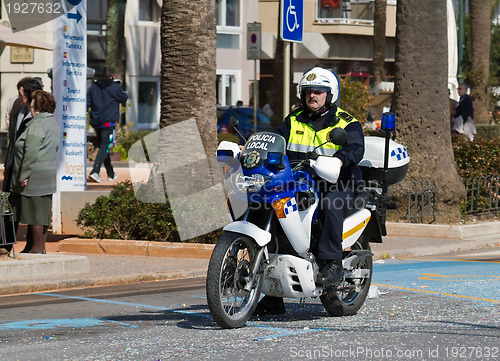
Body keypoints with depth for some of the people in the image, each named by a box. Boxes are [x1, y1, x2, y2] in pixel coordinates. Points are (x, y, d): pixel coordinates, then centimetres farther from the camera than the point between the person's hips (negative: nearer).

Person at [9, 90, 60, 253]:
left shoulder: (37, 125, -16)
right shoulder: (53, 123, 14)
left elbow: (31, 152, -22)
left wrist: (23, 176, -19)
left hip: (35, 176, -10)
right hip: (49, 174, 10)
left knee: (34, 211, -4)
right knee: (43, 212, 12)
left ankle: (36, 248, -1)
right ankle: (41, 246, 16)